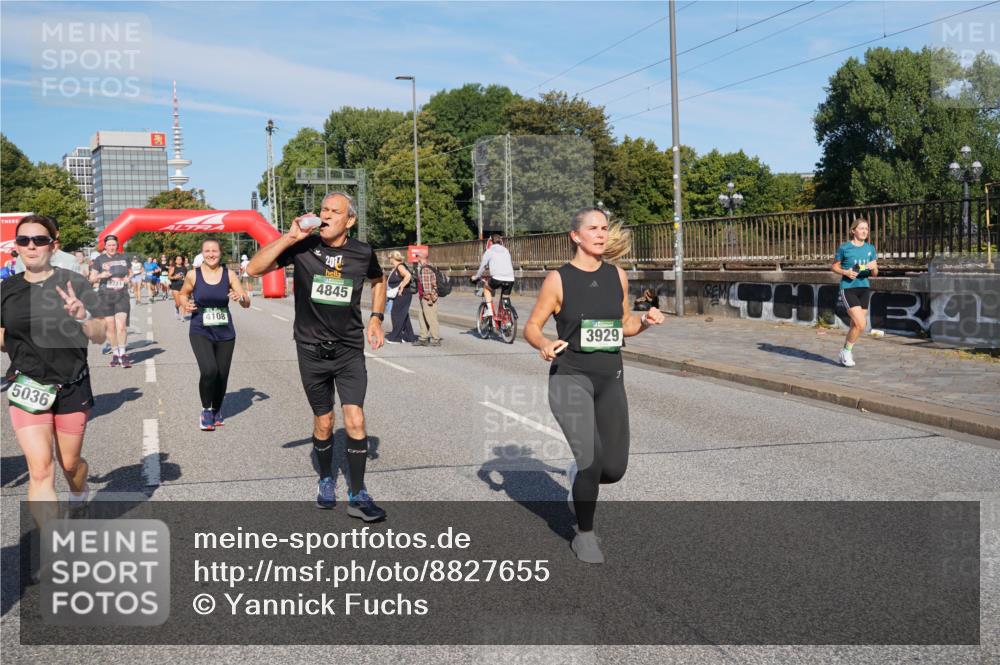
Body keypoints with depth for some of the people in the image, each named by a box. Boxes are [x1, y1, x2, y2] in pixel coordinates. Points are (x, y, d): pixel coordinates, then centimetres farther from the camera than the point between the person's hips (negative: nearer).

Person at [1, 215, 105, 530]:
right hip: (27, 390, 1)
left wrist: (82, 316, -29)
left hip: (72, 389, -1)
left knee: (69, 463, 16)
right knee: (40, 470, -11)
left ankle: (79, 498, 52)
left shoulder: (73, 283, -7)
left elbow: (100, 336, -10)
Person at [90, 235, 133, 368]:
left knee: (121, 325, -12)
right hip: (105, 296, 0)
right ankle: (115, 353, 13)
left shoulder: (123, 258, 10)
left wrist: (128, 277, 3)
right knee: (110, 327, 2)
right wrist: (100, 275, -15)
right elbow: (92, 279, 6)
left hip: (122, 295, 0)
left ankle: (122, 354, -6)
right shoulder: (99, 260, 4)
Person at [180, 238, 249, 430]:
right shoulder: (193, 275, -3)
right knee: (209, 371, -21)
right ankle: (206, 411, 3)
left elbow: (247, 303, 0)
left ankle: (217, 410, 35)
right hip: (200, 332, -2)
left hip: (225, 333, 2)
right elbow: (183, 294, 14)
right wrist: (185, 304, -7)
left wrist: (240, 297, -22)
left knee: (222, 375, 7)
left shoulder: (229, 274, -1)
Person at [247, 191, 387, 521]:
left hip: (350, 349, 0)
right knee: (323, 423, 11)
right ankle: (326, 481, 36)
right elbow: (254, 268, -15)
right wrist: (289, 237, -23)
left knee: (355, 422, -10)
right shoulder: (302, 246, -8)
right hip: (312, 350, 0)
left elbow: (377, 281, 18)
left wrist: (376, 317, 5)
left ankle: (358, 496, 3)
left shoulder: (362, 253, -3)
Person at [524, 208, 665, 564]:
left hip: (610, 380, 4)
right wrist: (544, 344, -23)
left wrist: (645, 320, -6)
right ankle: (584, 535, 7)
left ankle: (578, 474, 39)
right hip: (570, 378, -4)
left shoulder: (617, 275, 5)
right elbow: (531, 327, -1)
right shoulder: (558, 279, -6)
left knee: (614, 468, 3)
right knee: (591, 458, -16)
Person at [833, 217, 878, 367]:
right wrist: (846, 272, -13)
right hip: (848, 289, -5)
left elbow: (874, 274, 8)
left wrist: (873, 267, -15)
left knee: (855, 325, 10)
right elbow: (834, 266, 6)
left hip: (864, 288, 5)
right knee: (861, 324, -16)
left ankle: (844, 355, 29)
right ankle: (847, 352, 6)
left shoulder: (870, 248, 6)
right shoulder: (844, 248, -5)